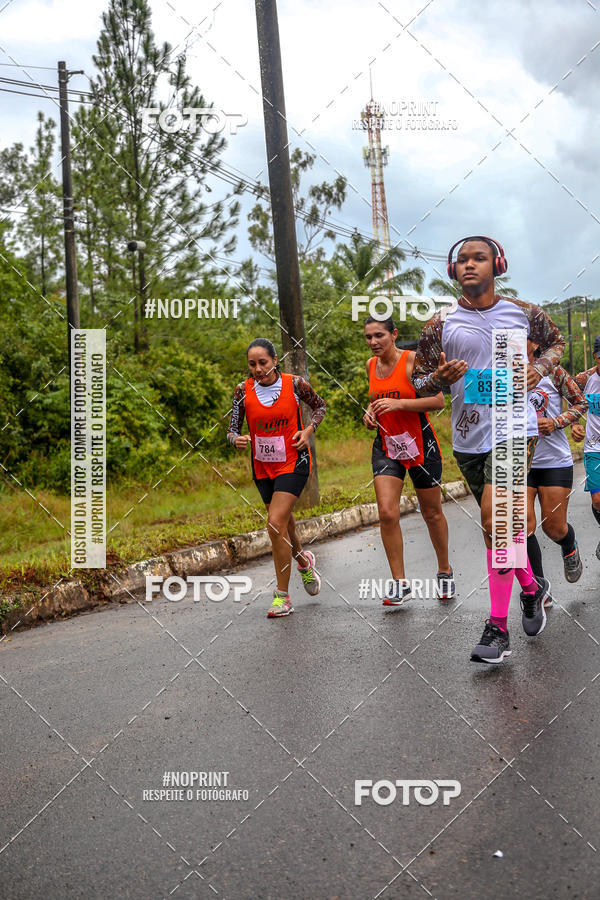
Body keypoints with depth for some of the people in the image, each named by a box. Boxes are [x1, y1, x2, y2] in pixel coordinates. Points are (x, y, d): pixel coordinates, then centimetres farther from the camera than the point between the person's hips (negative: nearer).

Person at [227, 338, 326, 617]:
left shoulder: (295, 384, -10)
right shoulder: (243, 390, -6)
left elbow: (320, 406, 8)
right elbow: (233, 429, -1)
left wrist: (308, 430, -8)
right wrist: (237, 439, -24)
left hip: (293, 461, -4)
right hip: (262, 466, 4)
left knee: (275, 523, -17)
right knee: (284, 521, 18)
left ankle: (282, 596, -7)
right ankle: (302, 559, 53)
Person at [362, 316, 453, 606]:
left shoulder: (413, 359, -11)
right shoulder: (371, 365, 6)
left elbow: (438, 400, -16)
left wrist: (398, 403, -25)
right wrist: (370, 413, 2)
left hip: (420, 443, -4)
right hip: (386, 446, 4)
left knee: (432, 513, 9)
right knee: (387, 513, -12)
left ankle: (444, 571, 32)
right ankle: (399, 584, -3)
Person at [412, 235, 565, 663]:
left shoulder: (523, 313, 2)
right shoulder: (441, 325, 2)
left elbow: (556, 341, 21)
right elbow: (418, 383, 8)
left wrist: (540, 369, 0)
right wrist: (440, 378, -16)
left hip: (514, 426, -3)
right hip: (468, 435, 3)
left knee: (496, 521, -18)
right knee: (500, 525, 14)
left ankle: (498, 629, -7)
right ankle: (532, 589, 39)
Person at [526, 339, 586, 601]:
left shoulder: (552, 372, -4)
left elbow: (581, 403, 1)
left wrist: (556, 422, -14)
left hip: (555, 461, -2)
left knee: (554, 528, 5)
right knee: (523, 525, -9)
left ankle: (569, 548, 43)